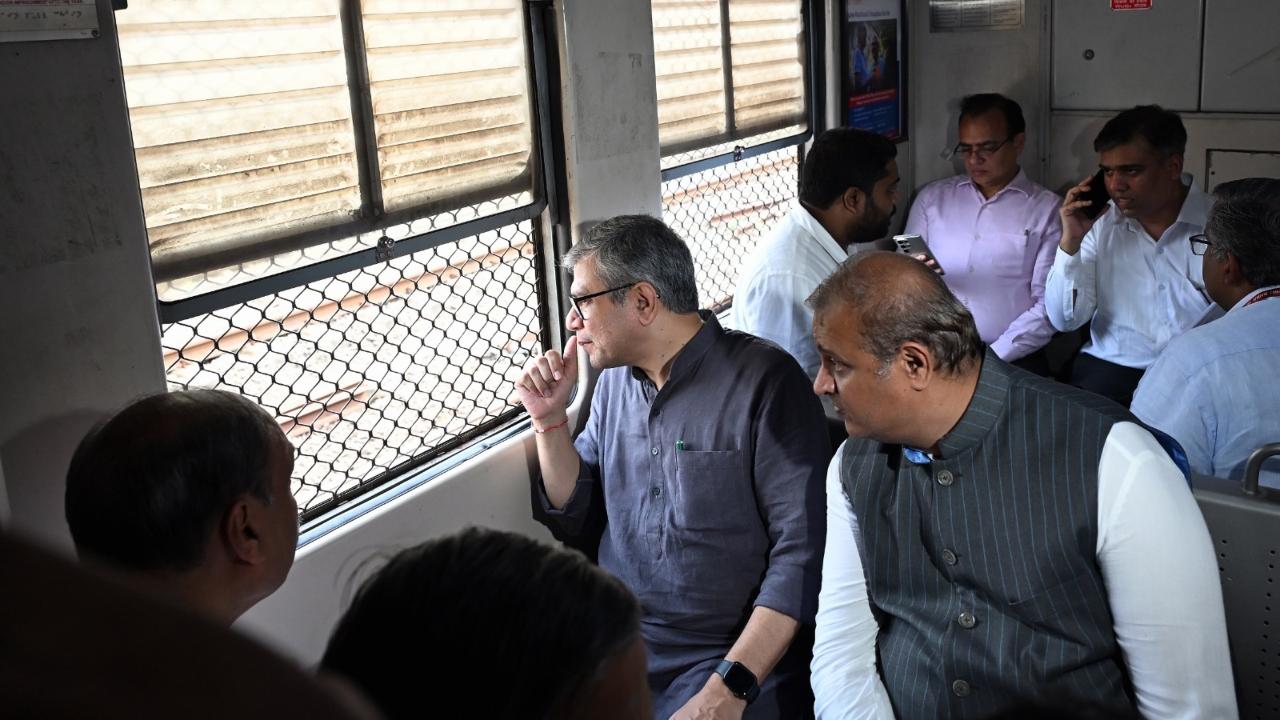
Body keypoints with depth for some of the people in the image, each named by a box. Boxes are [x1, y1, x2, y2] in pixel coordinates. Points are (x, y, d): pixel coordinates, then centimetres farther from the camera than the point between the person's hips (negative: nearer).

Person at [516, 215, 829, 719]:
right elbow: (571, 517, 17)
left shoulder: (764, 380, -11)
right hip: (613, 648, 5)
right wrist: (549, 419, 2)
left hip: (738, 658, -5)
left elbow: (802, 548, -15)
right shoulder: (614, 381, 10)